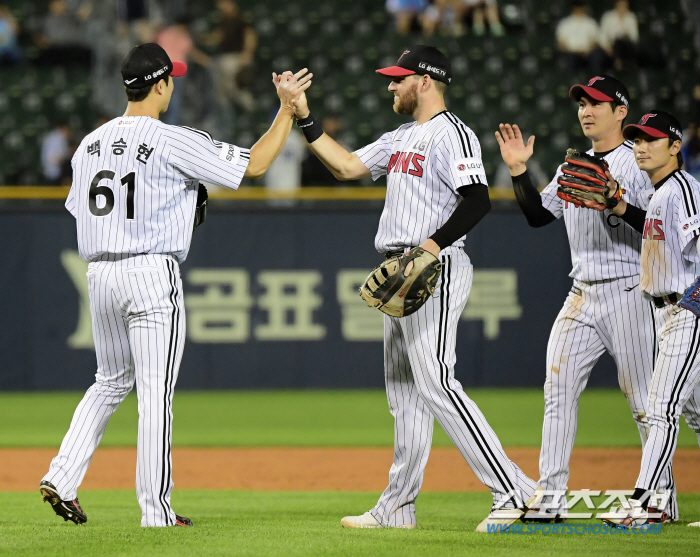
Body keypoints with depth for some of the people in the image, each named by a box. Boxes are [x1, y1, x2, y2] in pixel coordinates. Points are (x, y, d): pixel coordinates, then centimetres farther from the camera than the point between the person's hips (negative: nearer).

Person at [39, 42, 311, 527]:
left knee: (111, 382, 21)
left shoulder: (91, 143, 9)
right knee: (155, 393, -2)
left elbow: (80, 210, 15)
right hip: (152, 273, -6)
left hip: (99, 274, 6)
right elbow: (255, 163, -9)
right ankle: (156, 513, 0)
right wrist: (288, 108, 0)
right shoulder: (175, 142, -10)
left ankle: (62, 478, 8)